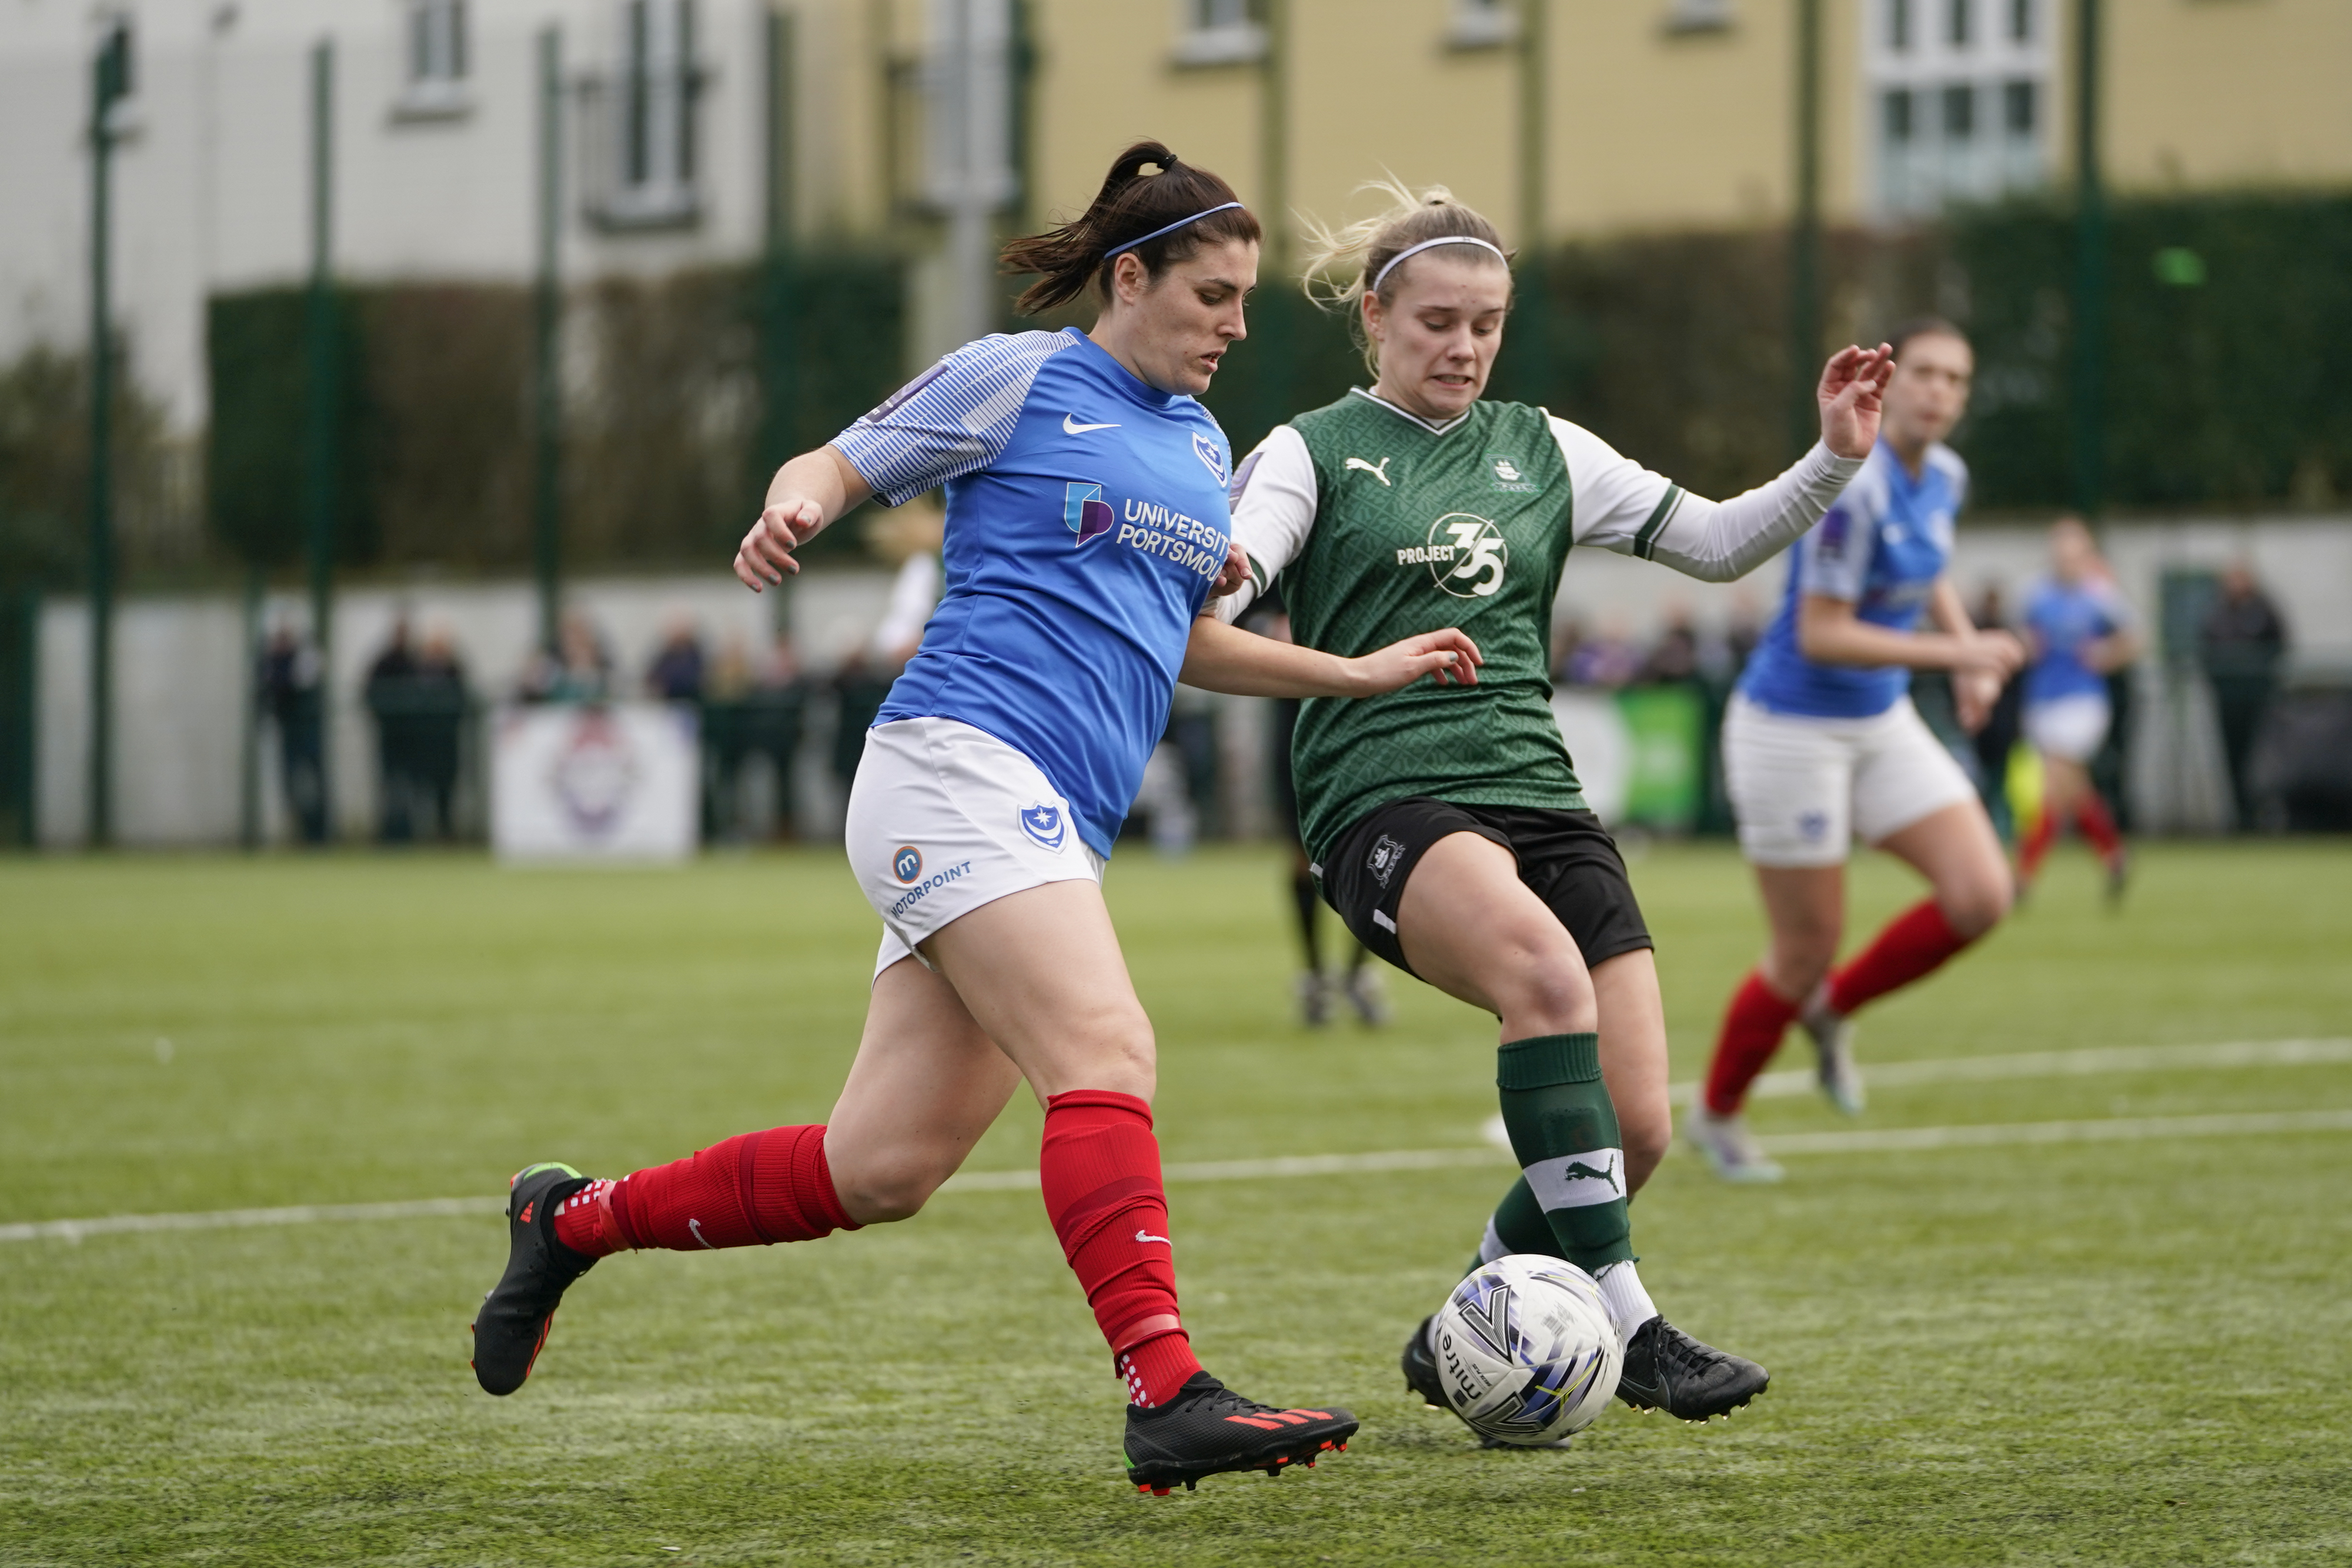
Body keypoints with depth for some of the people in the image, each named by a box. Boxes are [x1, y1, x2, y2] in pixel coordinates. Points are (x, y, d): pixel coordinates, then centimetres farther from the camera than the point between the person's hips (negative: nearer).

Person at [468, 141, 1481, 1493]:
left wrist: (1360, 673, 24)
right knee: (1106, 1053, -24)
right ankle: (1170, 1398, -33)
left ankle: (574, 1220, 20)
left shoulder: (1202, 445, 23)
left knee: (879, 1172, 3)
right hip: (963, 760, -8)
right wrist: (793, 510, -18)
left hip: (1059, 825, 8)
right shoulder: (1018, 379, 2)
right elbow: (833, 467, 5)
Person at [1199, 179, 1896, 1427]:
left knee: (1636, 1133, -7)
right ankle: (1624, 1325, -35)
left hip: (1537, 795, 6)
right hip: (1385, 801, -5)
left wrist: (1835, 460, 2)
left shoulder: (1542, 452, 18)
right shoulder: (1314, 452, 6)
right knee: (1544, 966, -37)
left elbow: (1717, 543, 16)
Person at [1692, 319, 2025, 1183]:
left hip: (1882, 724, 8)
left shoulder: (1944, 477, 2)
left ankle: (1834, 1008, 17)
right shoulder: (1852, 487, -24)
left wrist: (1969, 654, 7)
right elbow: (1821, 635, -25)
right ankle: (1717, 1114, 25)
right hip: (1792, 730, -8)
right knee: (1806, 953, -1)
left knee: (1982, 896, -8)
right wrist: (1952, 653, -26)